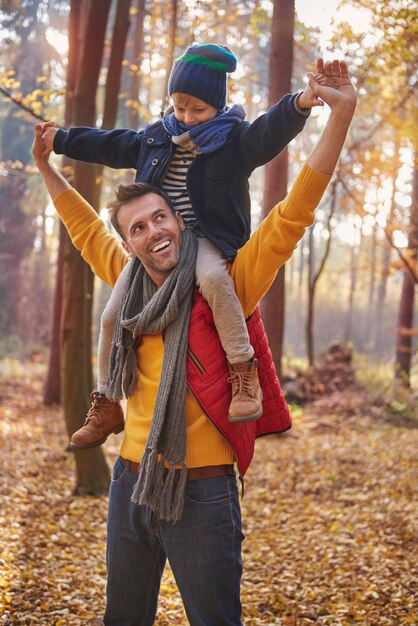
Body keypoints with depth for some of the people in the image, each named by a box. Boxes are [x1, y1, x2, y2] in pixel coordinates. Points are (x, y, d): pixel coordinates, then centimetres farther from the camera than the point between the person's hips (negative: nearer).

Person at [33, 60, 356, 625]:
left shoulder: (228, 286, -9)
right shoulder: (134, 285, 6)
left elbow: (293, 214, -16)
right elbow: (88, 231, 25)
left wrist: (341, 113, -23)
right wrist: (47, 168, 30)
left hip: (202, 492, -5)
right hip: (131, 484, 6)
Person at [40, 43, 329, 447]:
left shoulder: (234, 140, -5)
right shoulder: (157, 138, 12)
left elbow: (268, 132, -23)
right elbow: (111, 146, 24)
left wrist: (299, 105, -43)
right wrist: (61, 140, 30)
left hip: (207, 239, -6)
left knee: (212, 276, -42)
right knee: (112, 317, 1)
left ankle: (243, 371, -30)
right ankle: (106, 405, 17)